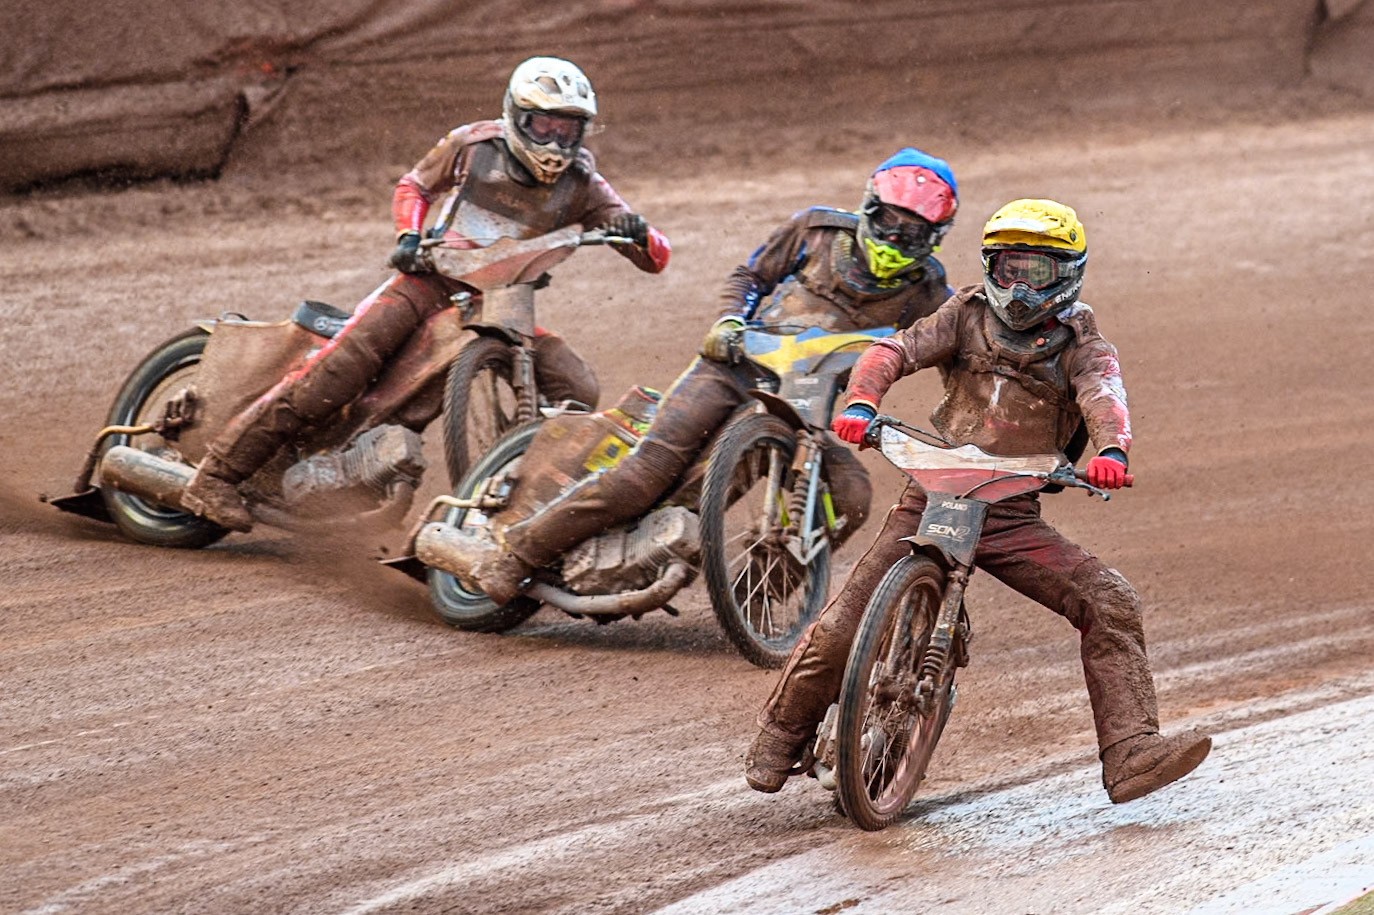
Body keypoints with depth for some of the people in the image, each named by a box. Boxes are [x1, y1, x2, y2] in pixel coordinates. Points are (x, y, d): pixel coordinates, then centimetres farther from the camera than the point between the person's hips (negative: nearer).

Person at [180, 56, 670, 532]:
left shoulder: (580, 183, 1)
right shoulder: (474, 144, -1)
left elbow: (655, 259, 0)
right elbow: (414, 185, 17)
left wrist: (636, 232, -24)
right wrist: (408, 236, -4)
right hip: (432, 278, -3)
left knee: (576, 389, -19)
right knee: (344, 364, -23)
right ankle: (216, 475, -22)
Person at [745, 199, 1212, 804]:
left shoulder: (1079, 343, 5)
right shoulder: (968, 317, 7)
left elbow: (1103, 395, -15)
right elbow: (896, 351, -6)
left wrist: (1111, 450, -39)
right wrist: (860, 402, -28)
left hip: (1014, 519, 0)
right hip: (930, 501, 0)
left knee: (1110, 604, -17)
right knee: (841, 630, -7)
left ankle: (1131, 754, -19)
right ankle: (782, 736, 18)